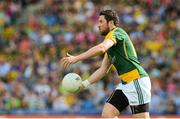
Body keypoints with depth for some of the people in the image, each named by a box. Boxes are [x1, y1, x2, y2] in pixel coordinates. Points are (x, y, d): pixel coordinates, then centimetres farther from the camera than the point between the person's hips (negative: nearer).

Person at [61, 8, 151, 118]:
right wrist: (84, 84, 13)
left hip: (137, 81, -9)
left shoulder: (116, 32, -8)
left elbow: (101, 48, -27)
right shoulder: (110, 47, 22)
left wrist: (76, 58, -27)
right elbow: (103, 70, 21)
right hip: (126, 84, 9)